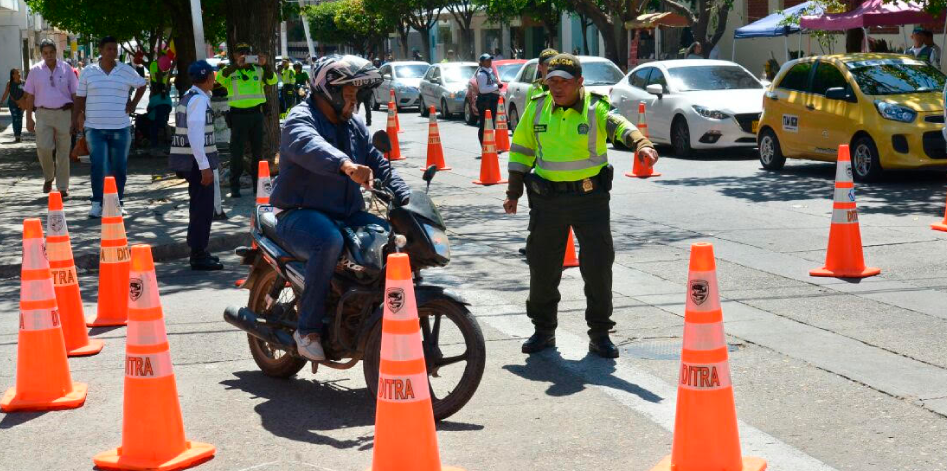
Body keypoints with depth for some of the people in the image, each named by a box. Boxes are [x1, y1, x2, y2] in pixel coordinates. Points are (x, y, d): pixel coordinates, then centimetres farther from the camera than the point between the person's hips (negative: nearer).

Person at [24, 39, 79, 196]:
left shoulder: (66, 69, 4)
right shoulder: (35, 70, 5)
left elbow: (75, 95, 6)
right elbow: (30, 96, 8)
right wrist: (29, 119, 4)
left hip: (64, 113, 0)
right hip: (43, 114, 0)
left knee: (63, 152, 2)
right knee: (43, 148, -12)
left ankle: (62, 187, 10)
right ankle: (48, 177, 16)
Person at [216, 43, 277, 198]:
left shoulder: (258, 71, 10)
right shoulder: (230, 71, 1)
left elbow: (272, 80, -3)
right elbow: (220, 78, -19)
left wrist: (265, 64, -19)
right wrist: (236, 65, -30)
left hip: (256, 113, 3)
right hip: (238, 114, -3)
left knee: (258, 150, 11)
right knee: (236, 151, -2)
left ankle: (258, 183, 22)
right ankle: (234, 187, 1)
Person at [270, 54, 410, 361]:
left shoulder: (353, 126, 19)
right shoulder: (301, 119, -9)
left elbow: (378, 163, 17)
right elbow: (310, 146, -33)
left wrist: (405, 198, -2)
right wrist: (346, 165, -53)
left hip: (346, 214, 8)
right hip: (300, 214, -8)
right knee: (330, 242, -38)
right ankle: (308, 329, -28)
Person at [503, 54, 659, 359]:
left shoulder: (597, 107, -8)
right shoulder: (537, 107, 2)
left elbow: (619, 125, -28)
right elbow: (521, 148, 12)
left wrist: (641, 143, -49)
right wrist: (514, 192, 11)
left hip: (590, 196, -2)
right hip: (547, 199, 3)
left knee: (598, 265, -1)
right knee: (543, 266, 8)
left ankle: (600, 334, 14)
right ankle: (543, 331, 26)